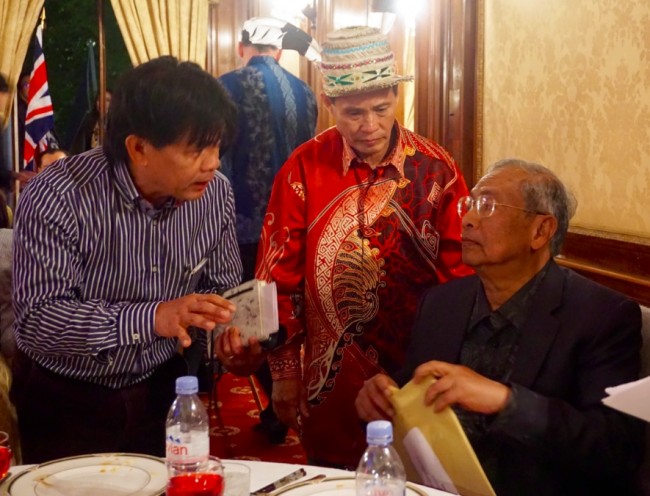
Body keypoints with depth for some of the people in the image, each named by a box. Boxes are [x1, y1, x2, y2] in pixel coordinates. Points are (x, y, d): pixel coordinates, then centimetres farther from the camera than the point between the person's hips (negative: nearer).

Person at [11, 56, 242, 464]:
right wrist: (151, 318, -37)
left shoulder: (216, 193, -8)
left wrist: (227, 325, -20)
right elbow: (36, 320, -27)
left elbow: (220, 286, 3)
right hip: (67, 402, -4)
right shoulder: (57, 198, -23)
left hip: (162, 391, 4)